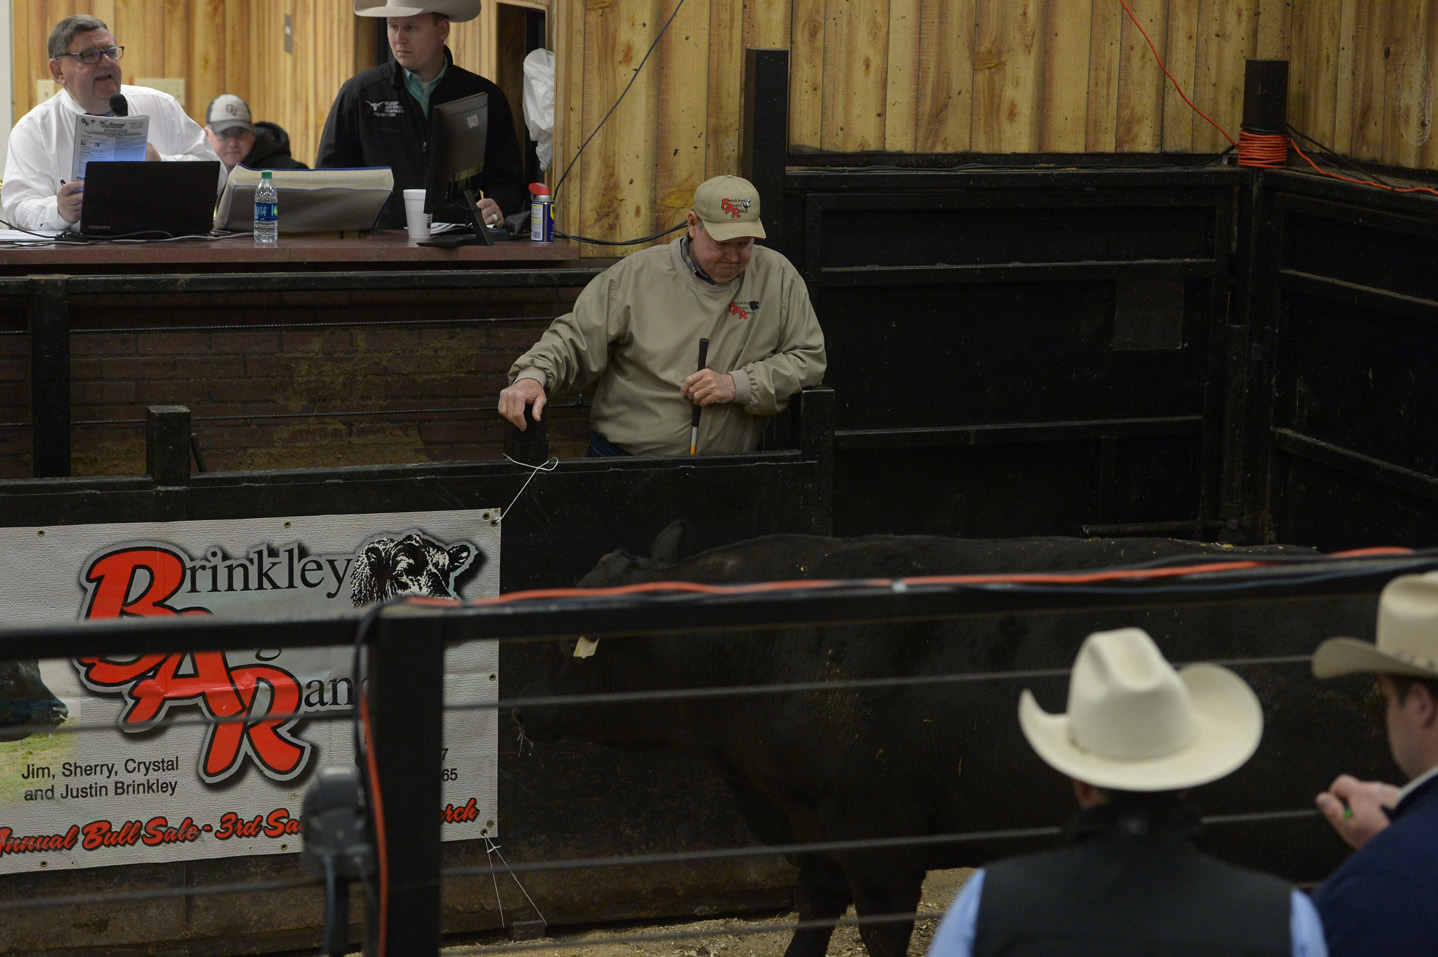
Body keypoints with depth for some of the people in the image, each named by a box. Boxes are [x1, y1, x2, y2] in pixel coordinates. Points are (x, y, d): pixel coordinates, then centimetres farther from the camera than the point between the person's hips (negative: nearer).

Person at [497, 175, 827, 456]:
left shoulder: (777, 277, 7)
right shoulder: (636, 275, 4)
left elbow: (809, 358, 6)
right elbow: (574, 340, 5)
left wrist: (737, 385, -8)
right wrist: (533, 376, -16)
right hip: (621, 456, -1)